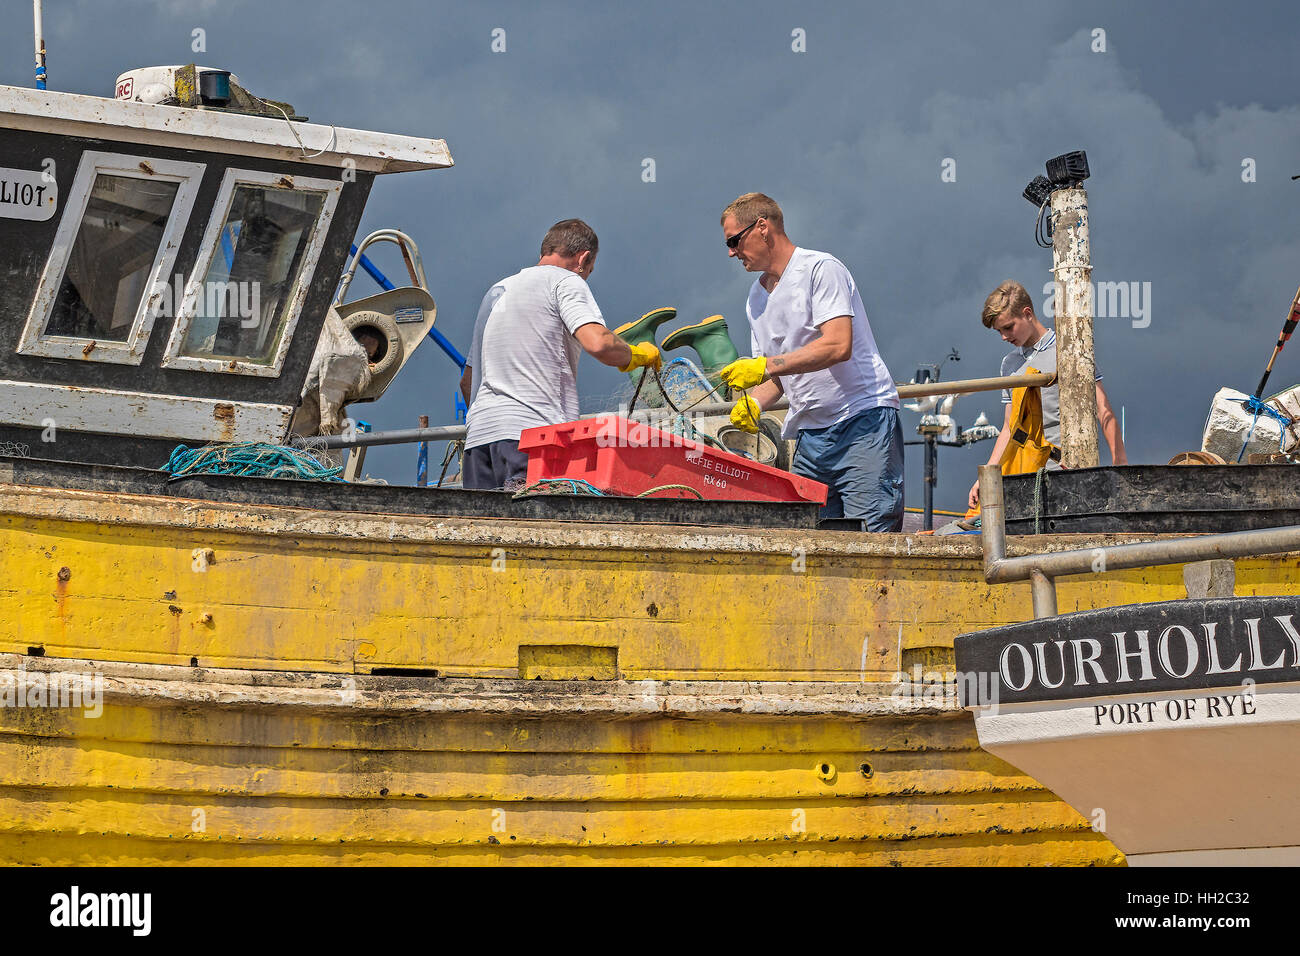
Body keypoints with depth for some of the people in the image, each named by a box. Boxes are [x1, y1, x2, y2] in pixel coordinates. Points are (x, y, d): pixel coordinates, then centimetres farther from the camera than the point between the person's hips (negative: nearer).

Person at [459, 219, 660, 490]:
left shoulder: (497, 291, 27)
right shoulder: (566, 281, 4)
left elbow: (467, 381, 31)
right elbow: (597, 343, -13)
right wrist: (635, 356, 6)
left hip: (479, 428, 7)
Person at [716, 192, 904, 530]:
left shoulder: (821, 269, -7)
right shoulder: (757, 297, 19)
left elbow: (838, 346, -20)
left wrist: (765, 366, -22)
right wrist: (752, 404, 1)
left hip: (863, 425, -8)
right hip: (811, 435, 8)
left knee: (869, 539, -17)